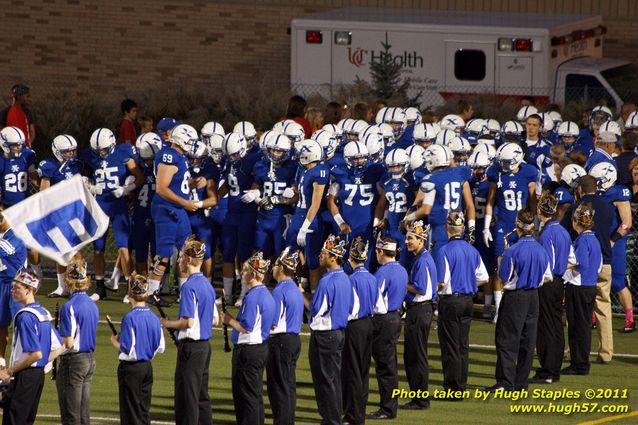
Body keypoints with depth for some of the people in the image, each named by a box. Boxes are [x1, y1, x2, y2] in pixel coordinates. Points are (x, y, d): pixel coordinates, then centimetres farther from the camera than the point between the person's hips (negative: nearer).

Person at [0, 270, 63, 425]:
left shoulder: (25, 316, -18)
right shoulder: (43, 313, 11)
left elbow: (36, 354, -24)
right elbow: (59, 348, 17)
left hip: (25, 376, -9)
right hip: (39, 374, 9)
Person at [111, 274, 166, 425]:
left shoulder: (130, 318, -18)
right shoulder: (153, 317, 2)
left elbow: (127, 351, -20)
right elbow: (160, 348, 7)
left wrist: (115, 342, -2)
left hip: (131, 368, -6)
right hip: (147, 367, 6)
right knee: (144, 410, 13)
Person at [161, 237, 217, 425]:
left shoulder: (189, 286, -16)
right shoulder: (207, 285, 12)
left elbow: (188, 322, -21)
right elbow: (214, 319, 18)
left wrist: (168, 323, -6)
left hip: (191, 346, -9)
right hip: (205, 345, 9)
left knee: (186, 397, -5)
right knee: (202, 396, 13)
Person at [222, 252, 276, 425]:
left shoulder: (252, 297, -20)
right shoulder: (267, 295, 10)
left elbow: (246, 327, -23)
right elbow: (273, 324, 17)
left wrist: (229, 320, -7)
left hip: (248, 350, -10)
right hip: (262, 348, 10)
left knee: (245, 394, -3)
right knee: (256, 393, 15)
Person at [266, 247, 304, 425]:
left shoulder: (279, 291, -17)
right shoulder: (295, 290, 11)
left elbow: (273, 323, -18)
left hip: (280, 341, -9)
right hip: (295, 339, 9)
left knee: (278, 387, -3)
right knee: (289, 385, 13)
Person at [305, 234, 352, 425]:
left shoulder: (327, 281, -20)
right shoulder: (345, 279, 8)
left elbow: (316, 310, -18)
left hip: (323, 335, -9)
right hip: (340, 331, 9)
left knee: (324, 380, -2)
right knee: (335, 377, 15)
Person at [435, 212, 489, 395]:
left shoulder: (445, 251, -14)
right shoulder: (472, 250, 5)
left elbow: (442, 282, -19)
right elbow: (483, 278, 8)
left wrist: (436, 284, 2)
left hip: (450, 301, -6)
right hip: (468, 301, 6)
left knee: (450, 346, -1)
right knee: (463, 345, 12)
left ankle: (453, 388, -1)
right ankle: (461, 385, 16)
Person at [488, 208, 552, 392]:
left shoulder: (513, 251, -17)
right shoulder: (541, 250, 1)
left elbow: (504, 279, -12)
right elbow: (547, 278, 8)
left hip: (514, 298, -5)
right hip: (533, 297, 5)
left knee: (507, 341, -1)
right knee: (528, 340, 10)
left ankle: (505, 382, -6)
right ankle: (521, 381, 13)